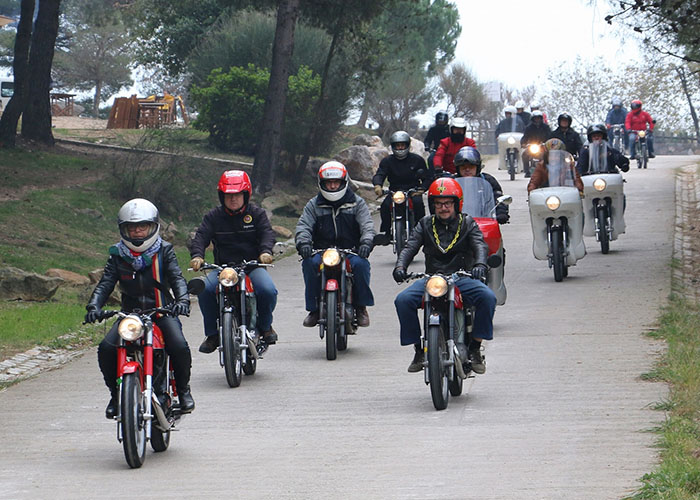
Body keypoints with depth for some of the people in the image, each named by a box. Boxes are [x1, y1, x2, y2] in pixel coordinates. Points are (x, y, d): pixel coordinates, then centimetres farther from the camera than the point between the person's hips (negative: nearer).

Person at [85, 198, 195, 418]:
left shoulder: (164, 251, 3)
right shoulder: (117, 255, 7)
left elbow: (177, 278, -8)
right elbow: (106, 282, -2)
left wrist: (182, 300, -29)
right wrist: (94, 306, -21)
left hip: (162, 311, -2)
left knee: (179, 347, -27)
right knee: (106, 349, -21)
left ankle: (183, 389, 0)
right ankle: (116, 394, 1)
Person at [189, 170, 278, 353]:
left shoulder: (256, 213, 7)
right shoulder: (213, 216, 9)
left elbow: (267, 233, -6)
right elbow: (201, 236, -4)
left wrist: (265, 251, -30)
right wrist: (196, 255, -26)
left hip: (252, 265, -1)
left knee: (268, 290, -29)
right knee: (205, 290, -28)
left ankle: (265, 325, 3)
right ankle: (212, 333, -9)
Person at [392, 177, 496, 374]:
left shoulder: (467, 223, 9)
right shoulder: (425, 225, 14)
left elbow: (480, 245, -7)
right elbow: (410, 247, 2)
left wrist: (480, 264, -30)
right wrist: (400, 266, -21)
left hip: (462, 278, -1)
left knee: (487, 297, -30)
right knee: (403, 300, -25)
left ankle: (475, 348, -16)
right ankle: (419, 349, -12)